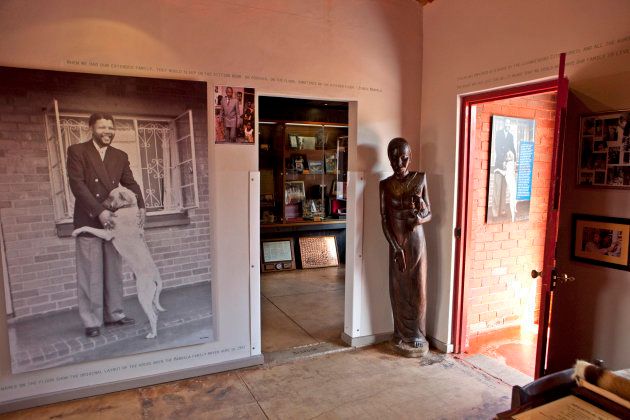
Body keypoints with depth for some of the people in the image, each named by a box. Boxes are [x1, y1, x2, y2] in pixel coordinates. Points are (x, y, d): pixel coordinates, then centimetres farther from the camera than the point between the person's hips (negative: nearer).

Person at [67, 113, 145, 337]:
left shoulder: (120, 156, 11)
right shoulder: (77, 151, -2)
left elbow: (130, 183, 7)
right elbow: (77, 185, -12)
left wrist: (140, 206, -11)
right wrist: (100, 211, -20)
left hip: (113, 220, 4)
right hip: (89, 221, -4)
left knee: (114, 272, 10)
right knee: (91, 274, 1)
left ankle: (114, 313, 22)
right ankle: (92, 321, 12)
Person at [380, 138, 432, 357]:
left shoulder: (420, 179, -2)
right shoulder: (385, 185, -1)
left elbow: (429, 214, 2)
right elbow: (384, 220, -3)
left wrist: (420, 216, -22)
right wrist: (395, 247, -12)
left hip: (416, 241, 0)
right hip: (396, 243, 1)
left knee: (417, 291, 5)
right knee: (398, 291, 8)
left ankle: (416, 337, 22)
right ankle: (402, 336, 25)